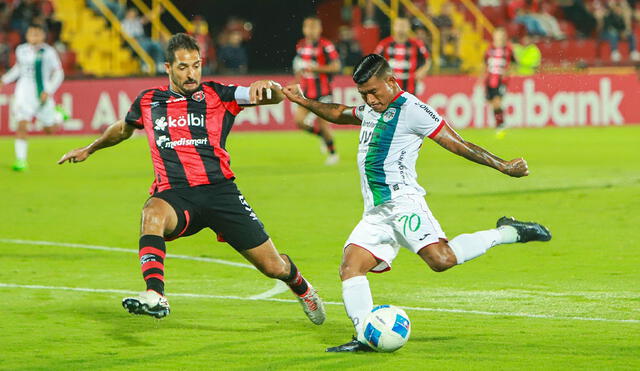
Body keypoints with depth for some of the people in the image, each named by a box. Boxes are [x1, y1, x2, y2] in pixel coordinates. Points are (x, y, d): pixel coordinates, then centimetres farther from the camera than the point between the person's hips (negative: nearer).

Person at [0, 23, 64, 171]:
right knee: (22, 125, -15)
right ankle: (21, 160, -13)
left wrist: (48, 91, -13)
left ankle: (58, 117, 45)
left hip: (42, 93, -1)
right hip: (24, 91, 1)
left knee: (50, 130, 10)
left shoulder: (48, 52, -7)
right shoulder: (21, 50, 3)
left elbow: (58, 73, -3)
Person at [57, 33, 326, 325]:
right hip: (174, 195, 1)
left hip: (219, 189, -1)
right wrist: (89, 149, 46)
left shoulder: (217, 95, 4)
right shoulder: (148, 102, 12)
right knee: (152, 214, -38)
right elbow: (124, 128, 35)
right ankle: (155, 297, -51)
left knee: (273, 267, 1)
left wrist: (264, 86, -26)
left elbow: (276, 96, -2)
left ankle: (301, 287, 38)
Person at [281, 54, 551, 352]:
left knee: (441, 259, -27)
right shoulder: (370, 109, 21)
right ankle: (364, 337, -15)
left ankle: (507, 233, -9)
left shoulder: (411, 109, -6)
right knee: (350, 267, -10)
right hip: (375, 213, 8)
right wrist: (303, 101, 38)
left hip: (402, 201, -8)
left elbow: (457, 144, -6)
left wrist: (502, 166, -11)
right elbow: (339, 114, 43)